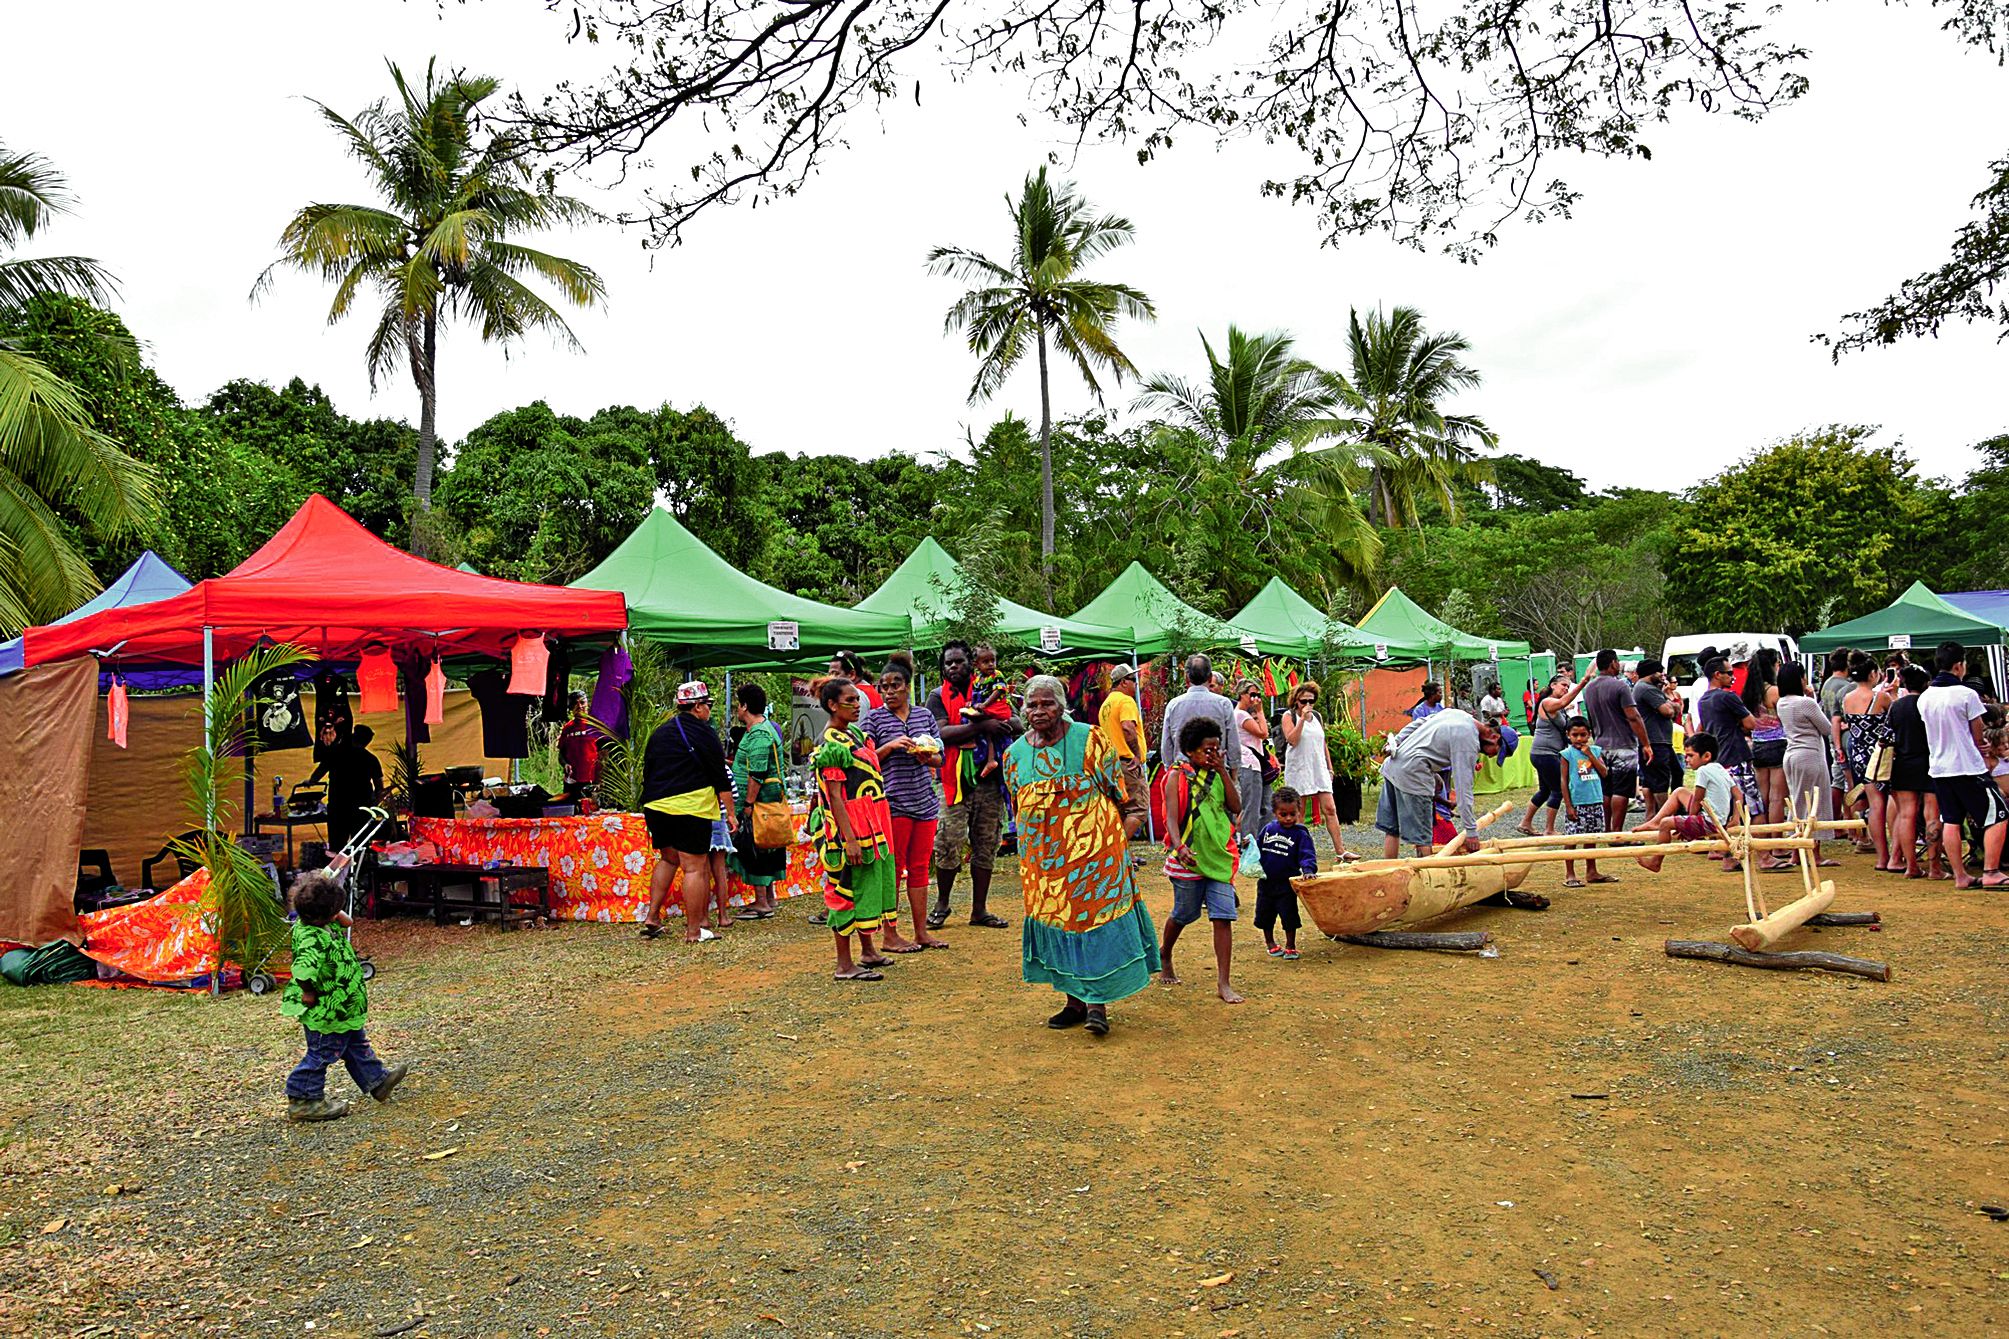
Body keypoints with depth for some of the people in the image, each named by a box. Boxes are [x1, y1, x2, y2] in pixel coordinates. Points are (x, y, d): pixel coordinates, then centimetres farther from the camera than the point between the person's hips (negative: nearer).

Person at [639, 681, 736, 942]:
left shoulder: (660, 732, 15)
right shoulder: (704, 733, -5)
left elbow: (647, 771, 20)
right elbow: (721, 779, -5)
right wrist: (730, 813, 1)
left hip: (655, 806, 7)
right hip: (690, 809, -7)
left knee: (668, 859, 23)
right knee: (695, 868, -3)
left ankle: (652, 918, 19)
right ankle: (694, 931, -1)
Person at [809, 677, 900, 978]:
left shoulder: (856, 734, 12)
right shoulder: (832, 744, -16)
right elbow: (835, 796, -20)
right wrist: (849, 839, -24)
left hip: (871, 826, 10)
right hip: (850, 828, -10)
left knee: (872, 882, 17)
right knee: (848, 889, -2)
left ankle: (867, 951, 32)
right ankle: (844, 965, 7)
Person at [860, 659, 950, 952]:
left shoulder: (925, 715, 11)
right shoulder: (873, 718, -1)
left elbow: (940, 757, 14)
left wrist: (928, 757, -8)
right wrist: (890, 746, -17)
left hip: (925, 802, 4)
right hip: (892, 803, -4)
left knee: (920, 868, 10)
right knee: (893, 869, 1)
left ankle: (921, 932, 18)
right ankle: (890, 935, 10)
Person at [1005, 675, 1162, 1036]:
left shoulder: (1089, 739, -6)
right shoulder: (1015, 754, 5)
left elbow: (1115, 790, 0)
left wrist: (1112, 834, 0)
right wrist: (1028, 852, 15)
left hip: (1093, 851, -4)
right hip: (1043, 858, 4)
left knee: (1096, 918, -5)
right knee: (1056, 922, 8)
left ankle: (1097, 1004, 2)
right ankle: (1075, 1001, 20)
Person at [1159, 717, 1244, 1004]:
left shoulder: (1219, 775, 9)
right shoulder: (1178, 777, -6)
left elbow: (1236, 807, -3)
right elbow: (1171, 817, -16)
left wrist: (1223, 771, -8)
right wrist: (1179, 846, -33)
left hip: (1220, 857, 3)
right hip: (1188, 859, -3)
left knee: (1223, 918, -4)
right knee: (1183, 915, 12)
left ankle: (1223, 983, 0)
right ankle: (1165, 955, 42)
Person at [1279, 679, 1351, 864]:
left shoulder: (1317, 716, 14)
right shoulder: (1289, 716, -2)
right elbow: (1292, 740, -17)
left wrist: (1330, 767, 17)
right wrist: (1303, 718, -19)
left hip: (1319, 769, 5)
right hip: (1298, 770, -4)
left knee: (1330, 809, -3)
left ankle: (1340, 851, -4)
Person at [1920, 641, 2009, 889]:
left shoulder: (1924, 697, 5)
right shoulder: (1966, 694, -12)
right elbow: (1978, 736, -3)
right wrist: (1983, 755, 16)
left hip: (1939, 768, 6)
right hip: (1968, 768, -6)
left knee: (1950, 822, 9)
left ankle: (1960, 876, 11)